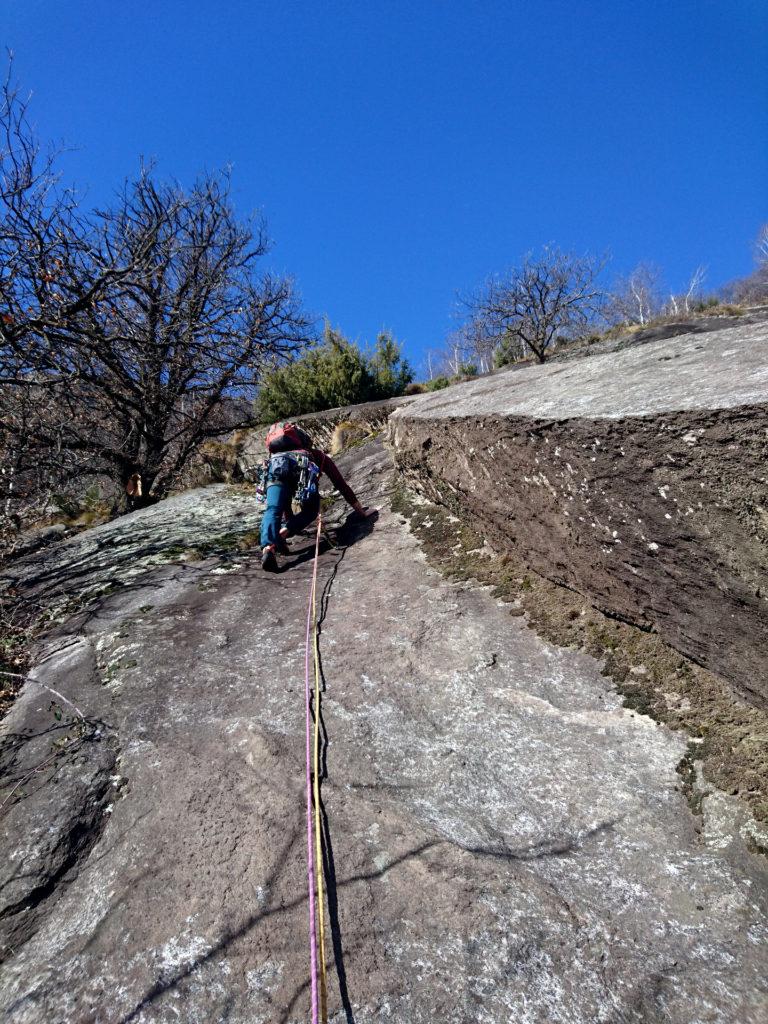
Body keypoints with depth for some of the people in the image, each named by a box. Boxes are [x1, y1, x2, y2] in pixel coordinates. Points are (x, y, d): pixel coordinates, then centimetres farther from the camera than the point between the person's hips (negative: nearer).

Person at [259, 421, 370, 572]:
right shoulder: (321, 457, 40)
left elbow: (283, 495, 53)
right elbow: (341, 485, 36)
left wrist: (290, 521, 63)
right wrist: (361, 511, 42)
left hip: (275, 463, 3)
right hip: (301, 465, -2)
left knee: (273, 510, -9)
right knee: (311, 511, 13)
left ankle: (268, 547, -37)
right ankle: (282, 533, -12)